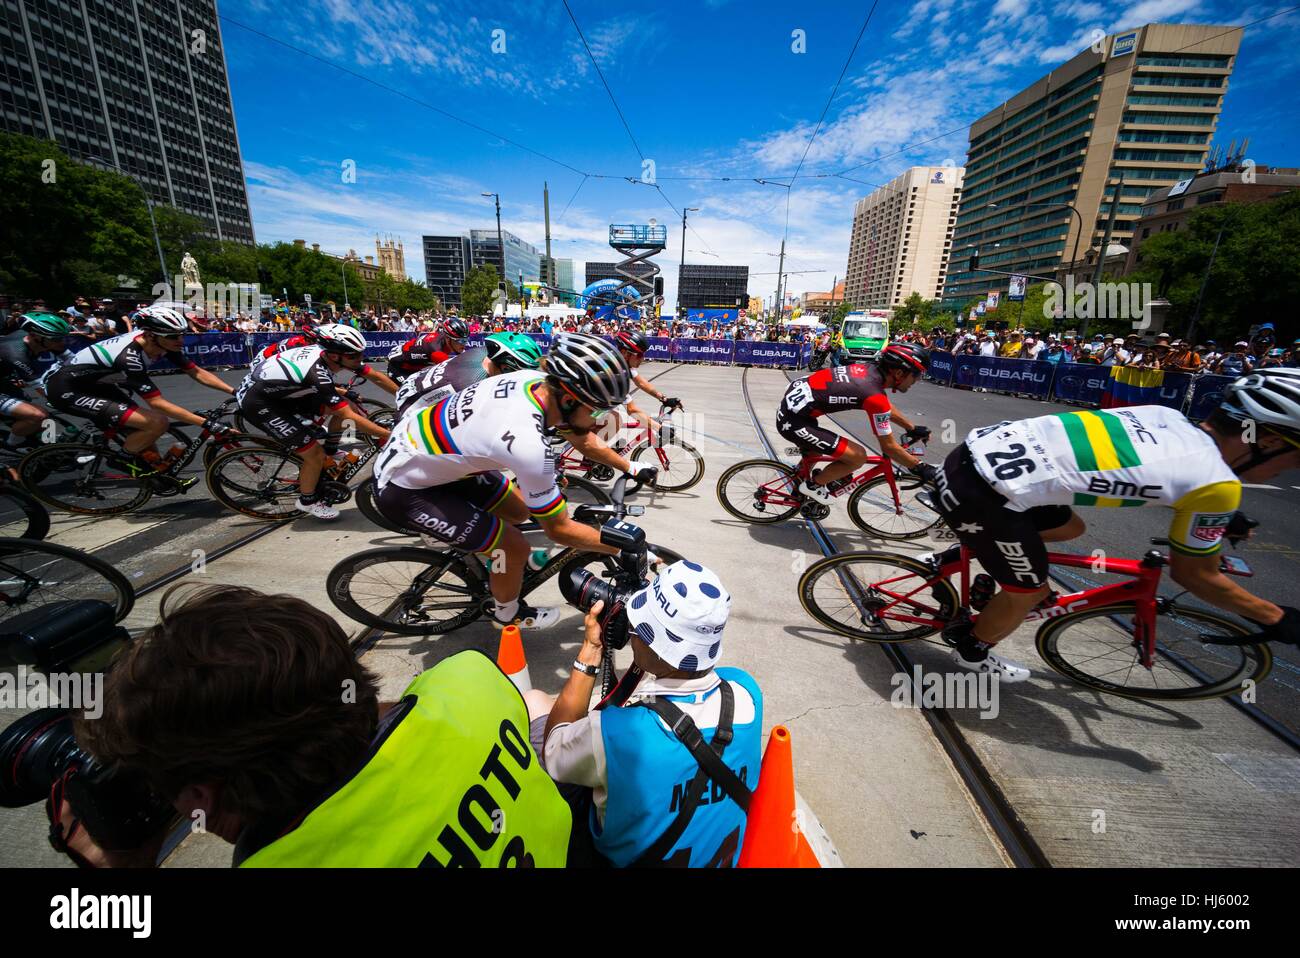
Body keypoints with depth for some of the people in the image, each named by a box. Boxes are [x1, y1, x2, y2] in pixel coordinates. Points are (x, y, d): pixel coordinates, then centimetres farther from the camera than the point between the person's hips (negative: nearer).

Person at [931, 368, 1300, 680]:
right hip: (980, 495, -7)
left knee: (1068, 528, 29)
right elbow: (1195, 575, 11)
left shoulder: (1165, 415, 14)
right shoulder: (1217, 483, -4)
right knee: (1029, 592, 17)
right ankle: (972, 652, 39)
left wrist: (1223, 515, 50)